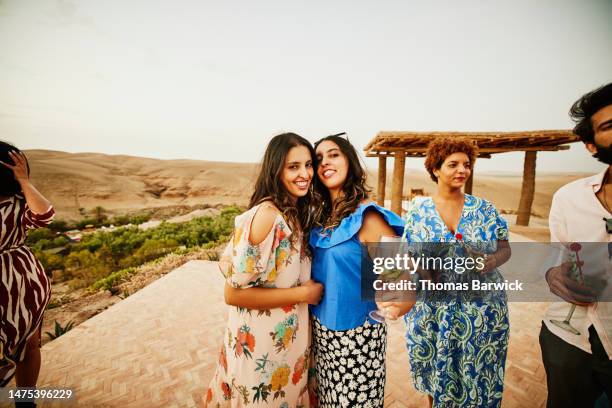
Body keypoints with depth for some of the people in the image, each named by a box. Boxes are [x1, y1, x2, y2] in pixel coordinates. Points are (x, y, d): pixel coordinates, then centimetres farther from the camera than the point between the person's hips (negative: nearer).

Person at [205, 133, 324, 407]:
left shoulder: (295, 213, -1)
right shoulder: (266, 215, -27)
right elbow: (234, 293, -25)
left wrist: (307, 290, -4)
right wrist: (302, 294, -21)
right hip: (260, 342, -7)